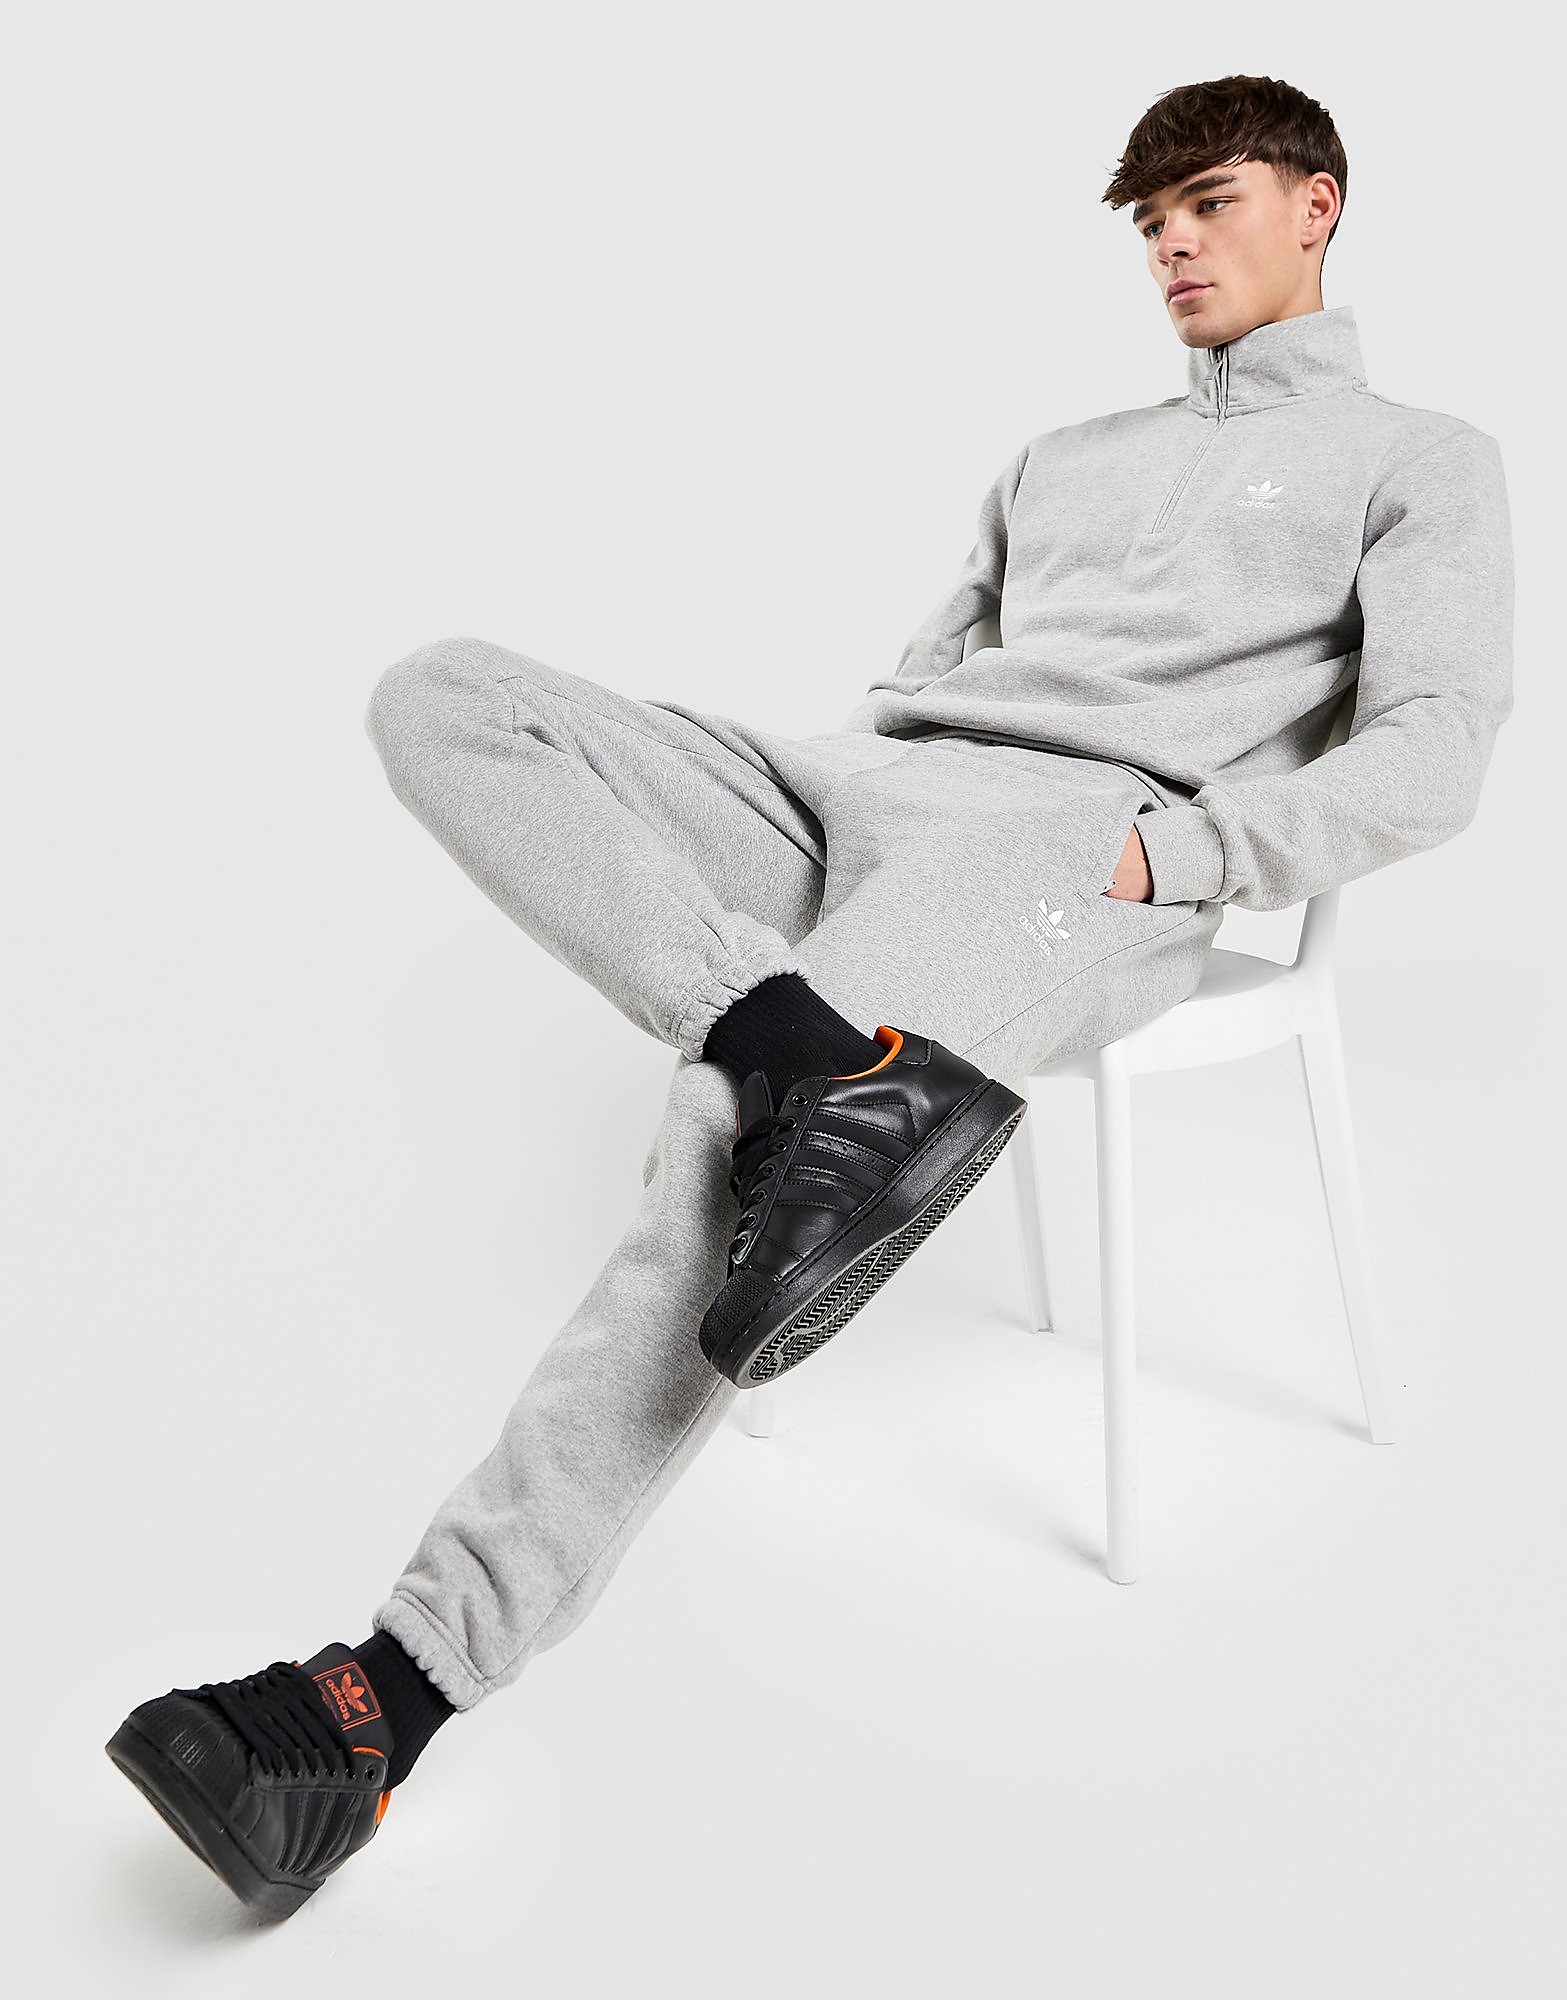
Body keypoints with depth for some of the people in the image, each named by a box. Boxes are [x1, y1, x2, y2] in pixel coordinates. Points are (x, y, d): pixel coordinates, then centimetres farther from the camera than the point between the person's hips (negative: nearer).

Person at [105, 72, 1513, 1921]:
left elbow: (1431, 759, 2)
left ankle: (395, 1693, -27)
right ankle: (835, 1069, -37)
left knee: (727, 1133, -33)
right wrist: (798, 797, 10)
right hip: (856, 787, 6)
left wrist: (1156, 855, -12)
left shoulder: (1422, 461, 17)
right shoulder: (1062, 454, 35)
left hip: (1069, 839, -6)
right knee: (439, 696, -15)